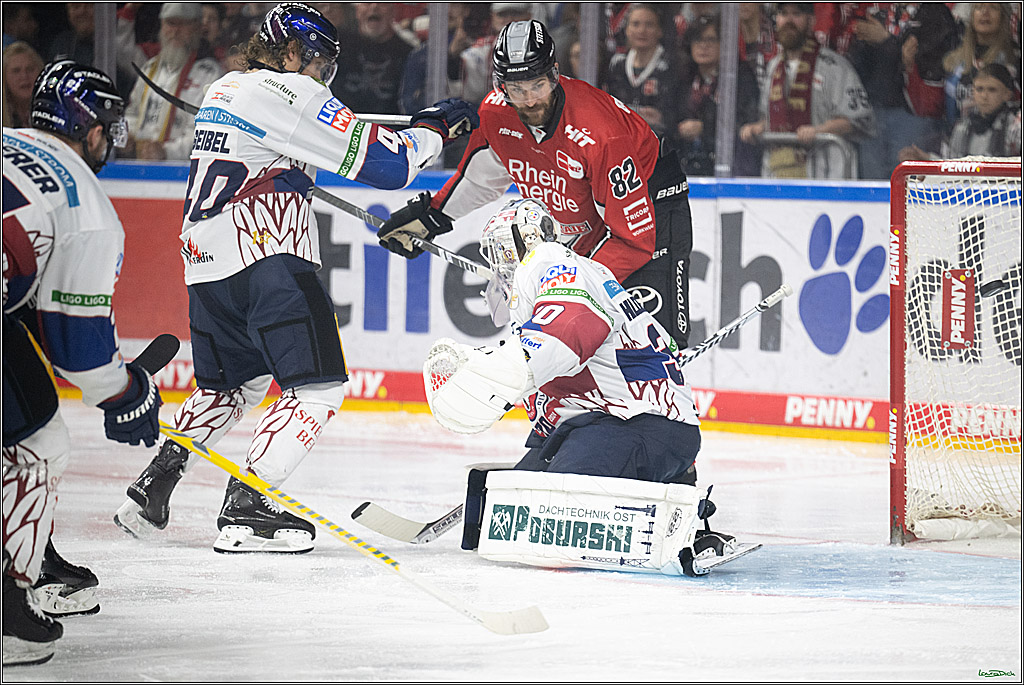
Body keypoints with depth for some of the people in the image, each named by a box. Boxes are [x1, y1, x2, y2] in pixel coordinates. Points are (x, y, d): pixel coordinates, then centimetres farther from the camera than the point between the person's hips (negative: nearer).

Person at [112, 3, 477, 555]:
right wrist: (433, 128, 7)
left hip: (205, 261, 9)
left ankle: (151, 488, 24)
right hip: (264, 258, -9)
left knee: (233, 383, 27)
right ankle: (245, 509, -15)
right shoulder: (290, 95, -8)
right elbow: (386, 163, -11)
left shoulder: (223, 90, 18)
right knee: (318, 387, -7)